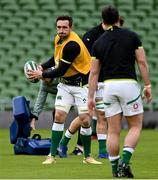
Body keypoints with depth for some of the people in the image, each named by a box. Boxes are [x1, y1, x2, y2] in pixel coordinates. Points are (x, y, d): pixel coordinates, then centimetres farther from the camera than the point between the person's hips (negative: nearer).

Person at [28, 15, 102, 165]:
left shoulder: (72, 45, -26)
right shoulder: (58, 39, 1)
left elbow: (61, 71, -23)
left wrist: (42, 75, -12)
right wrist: (42, 67, 5)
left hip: (81, 84, -7)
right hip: (65, 84, 7)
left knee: (85, 120, -9)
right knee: (59, 116, -4)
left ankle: (87, 156, 6)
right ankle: (52, 155, -1)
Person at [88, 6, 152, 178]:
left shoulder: (98, 43, 7)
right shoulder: (131, 36, 0)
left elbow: (94, 72, 7)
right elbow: (142, 62, -4)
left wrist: (90, 97, 11)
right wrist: (147, 85, 2)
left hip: (109, 86, 3)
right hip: (129, 84, -3)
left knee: (113, 131, 8)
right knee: (135, 127, 8)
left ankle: (115, 169, 8)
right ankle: (125, 161, -10)